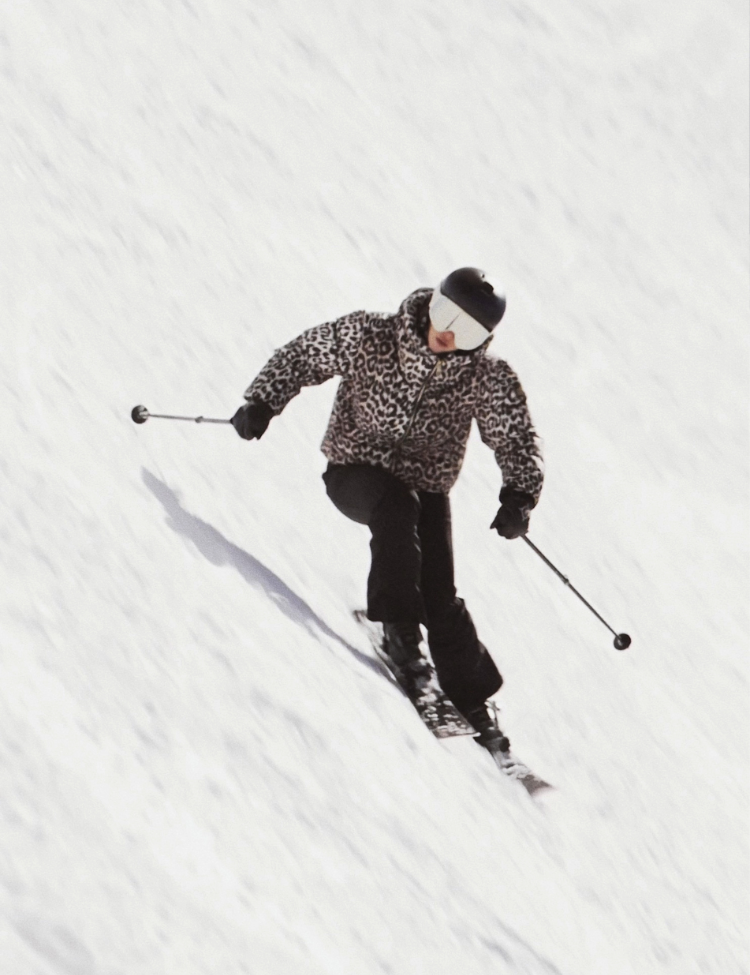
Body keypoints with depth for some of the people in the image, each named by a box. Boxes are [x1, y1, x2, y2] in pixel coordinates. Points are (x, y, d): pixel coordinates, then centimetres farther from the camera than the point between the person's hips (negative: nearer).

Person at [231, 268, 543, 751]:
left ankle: (473, 700, 5)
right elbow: (303, 355, -4)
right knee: (398, 506, -36)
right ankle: (399, 630, -28)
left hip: (427, 488, 2)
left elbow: (517, 439, -8)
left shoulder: (487, 380, -13)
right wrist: (263, 401, -16)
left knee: (440, 595, -10)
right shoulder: (368, 337, -15)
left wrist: (520, 495, -25)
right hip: (356, 470, -1)